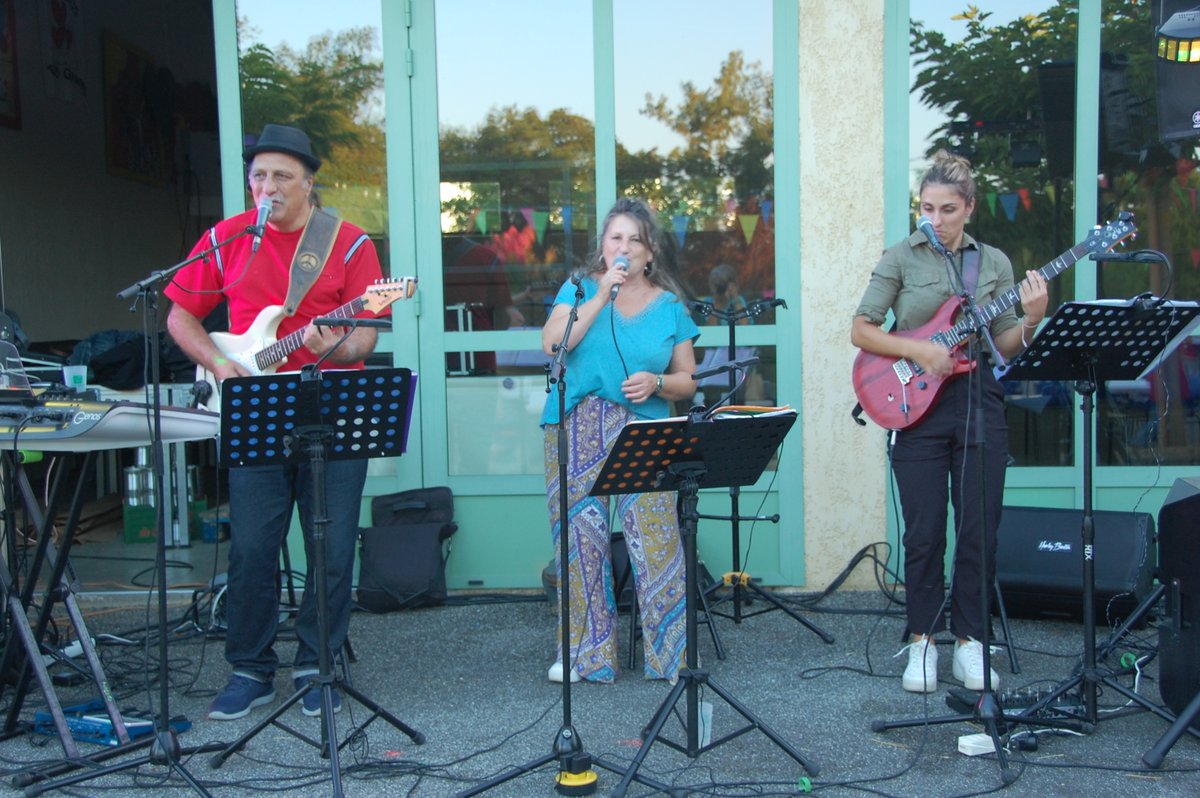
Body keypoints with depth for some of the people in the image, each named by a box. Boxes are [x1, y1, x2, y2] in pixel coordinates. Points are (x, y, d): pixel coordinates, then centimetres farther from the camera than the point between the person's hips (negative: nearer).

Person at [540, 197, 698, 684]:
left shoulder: (670, 305, 12)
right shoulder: (580, 289, 11)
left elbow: (688, 381, 12)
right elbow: (552, 343, -7)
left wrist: (656, 382, -8)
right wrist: (601, 296, -9)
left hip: (642, 429, 0)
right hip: (575, 427, 1)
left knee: (654, 533, -11)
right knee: (580, 533, -1)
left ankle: (672, 653, 0)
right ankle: (585, 653, 11)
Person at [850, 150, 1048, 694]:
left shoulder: (994, 262, 9)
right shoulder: (900, 258, 2)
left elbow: (1004, 345, 8)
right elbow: (861, 330, -2)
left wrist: (1032, 320, -11)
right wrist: (918, 349, -15)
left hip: (980, 403, 3)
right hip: (917, 404, -2)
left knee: (980, 532, 4)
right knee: (924, 533, 1)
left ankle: (968, 640, 18)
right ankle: (922, 642, 15)